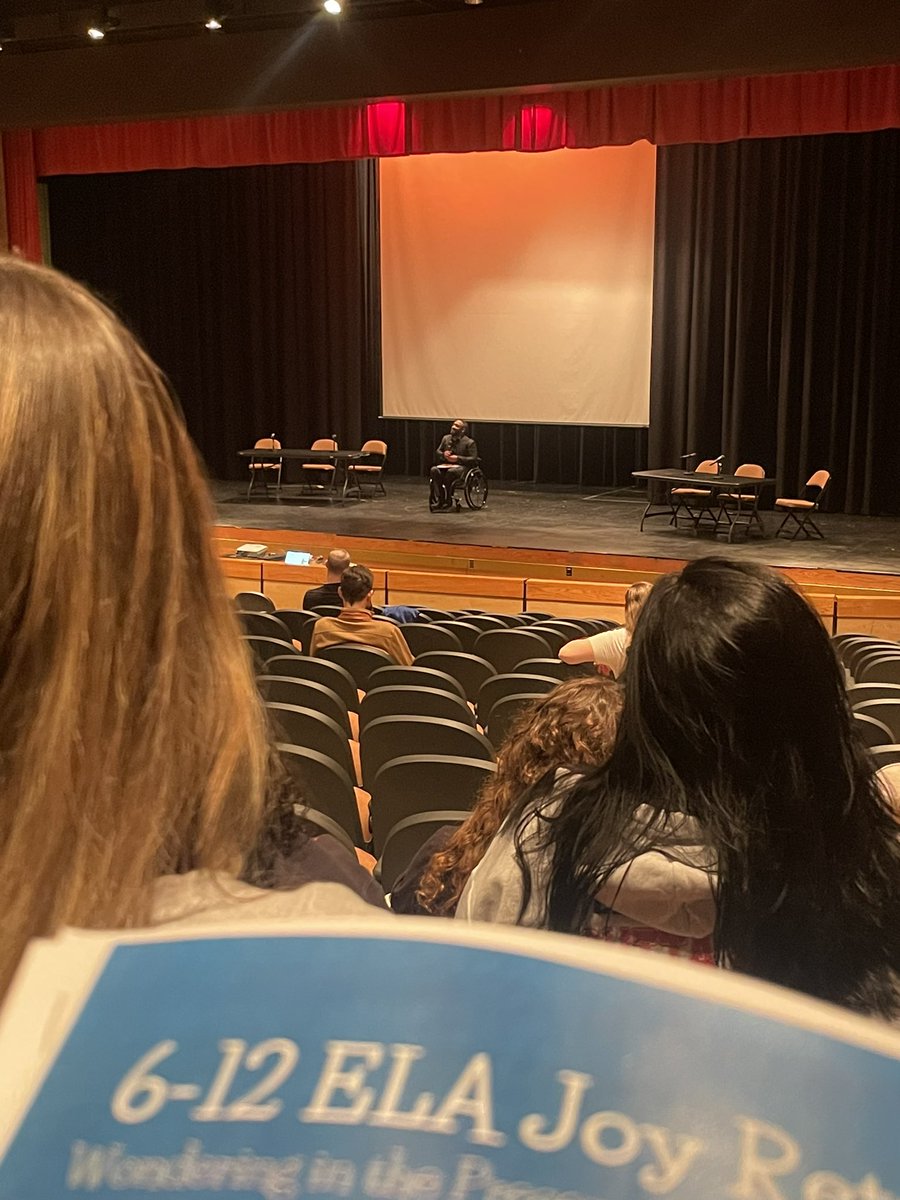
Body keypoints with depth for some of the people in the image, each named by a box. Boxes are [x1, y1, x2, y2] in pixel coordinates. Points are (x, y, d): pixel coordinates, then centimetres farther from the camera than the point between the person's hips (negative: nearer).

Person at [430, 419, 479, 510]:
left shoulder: (469, 442, -2)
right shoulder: (446, 438, 15)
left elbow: (473, 459, -8)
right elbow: (437, 452, 21)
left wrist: (458, 458, -17)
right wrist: (443, 454, -4)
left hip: (461, 466, -5)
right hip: (446, 464, 5)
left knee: (450, 472, -39)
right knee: (434, 470, -28)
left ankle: (448, 500, -27)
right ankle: (440, 499, -28)